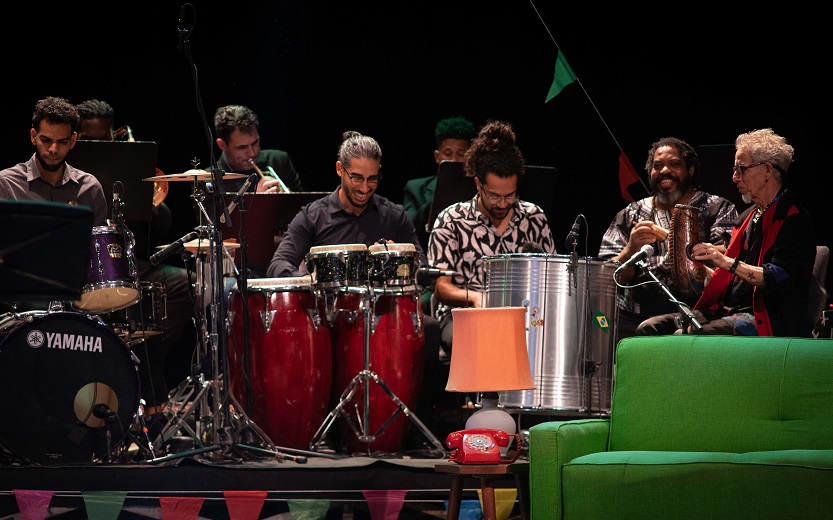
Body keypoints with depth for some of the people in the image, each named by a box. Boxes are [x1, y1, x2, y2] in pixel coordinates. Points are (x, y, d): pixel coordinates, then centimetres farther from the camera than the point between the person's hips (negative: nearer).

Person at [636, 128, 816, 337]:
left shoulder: (794, 220, -7)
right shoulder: (748, 217, 21)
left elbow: (781, 279, -22)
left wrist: (728, 263, -27)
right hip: (727, 311, 9)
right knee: (649, 329, -7)